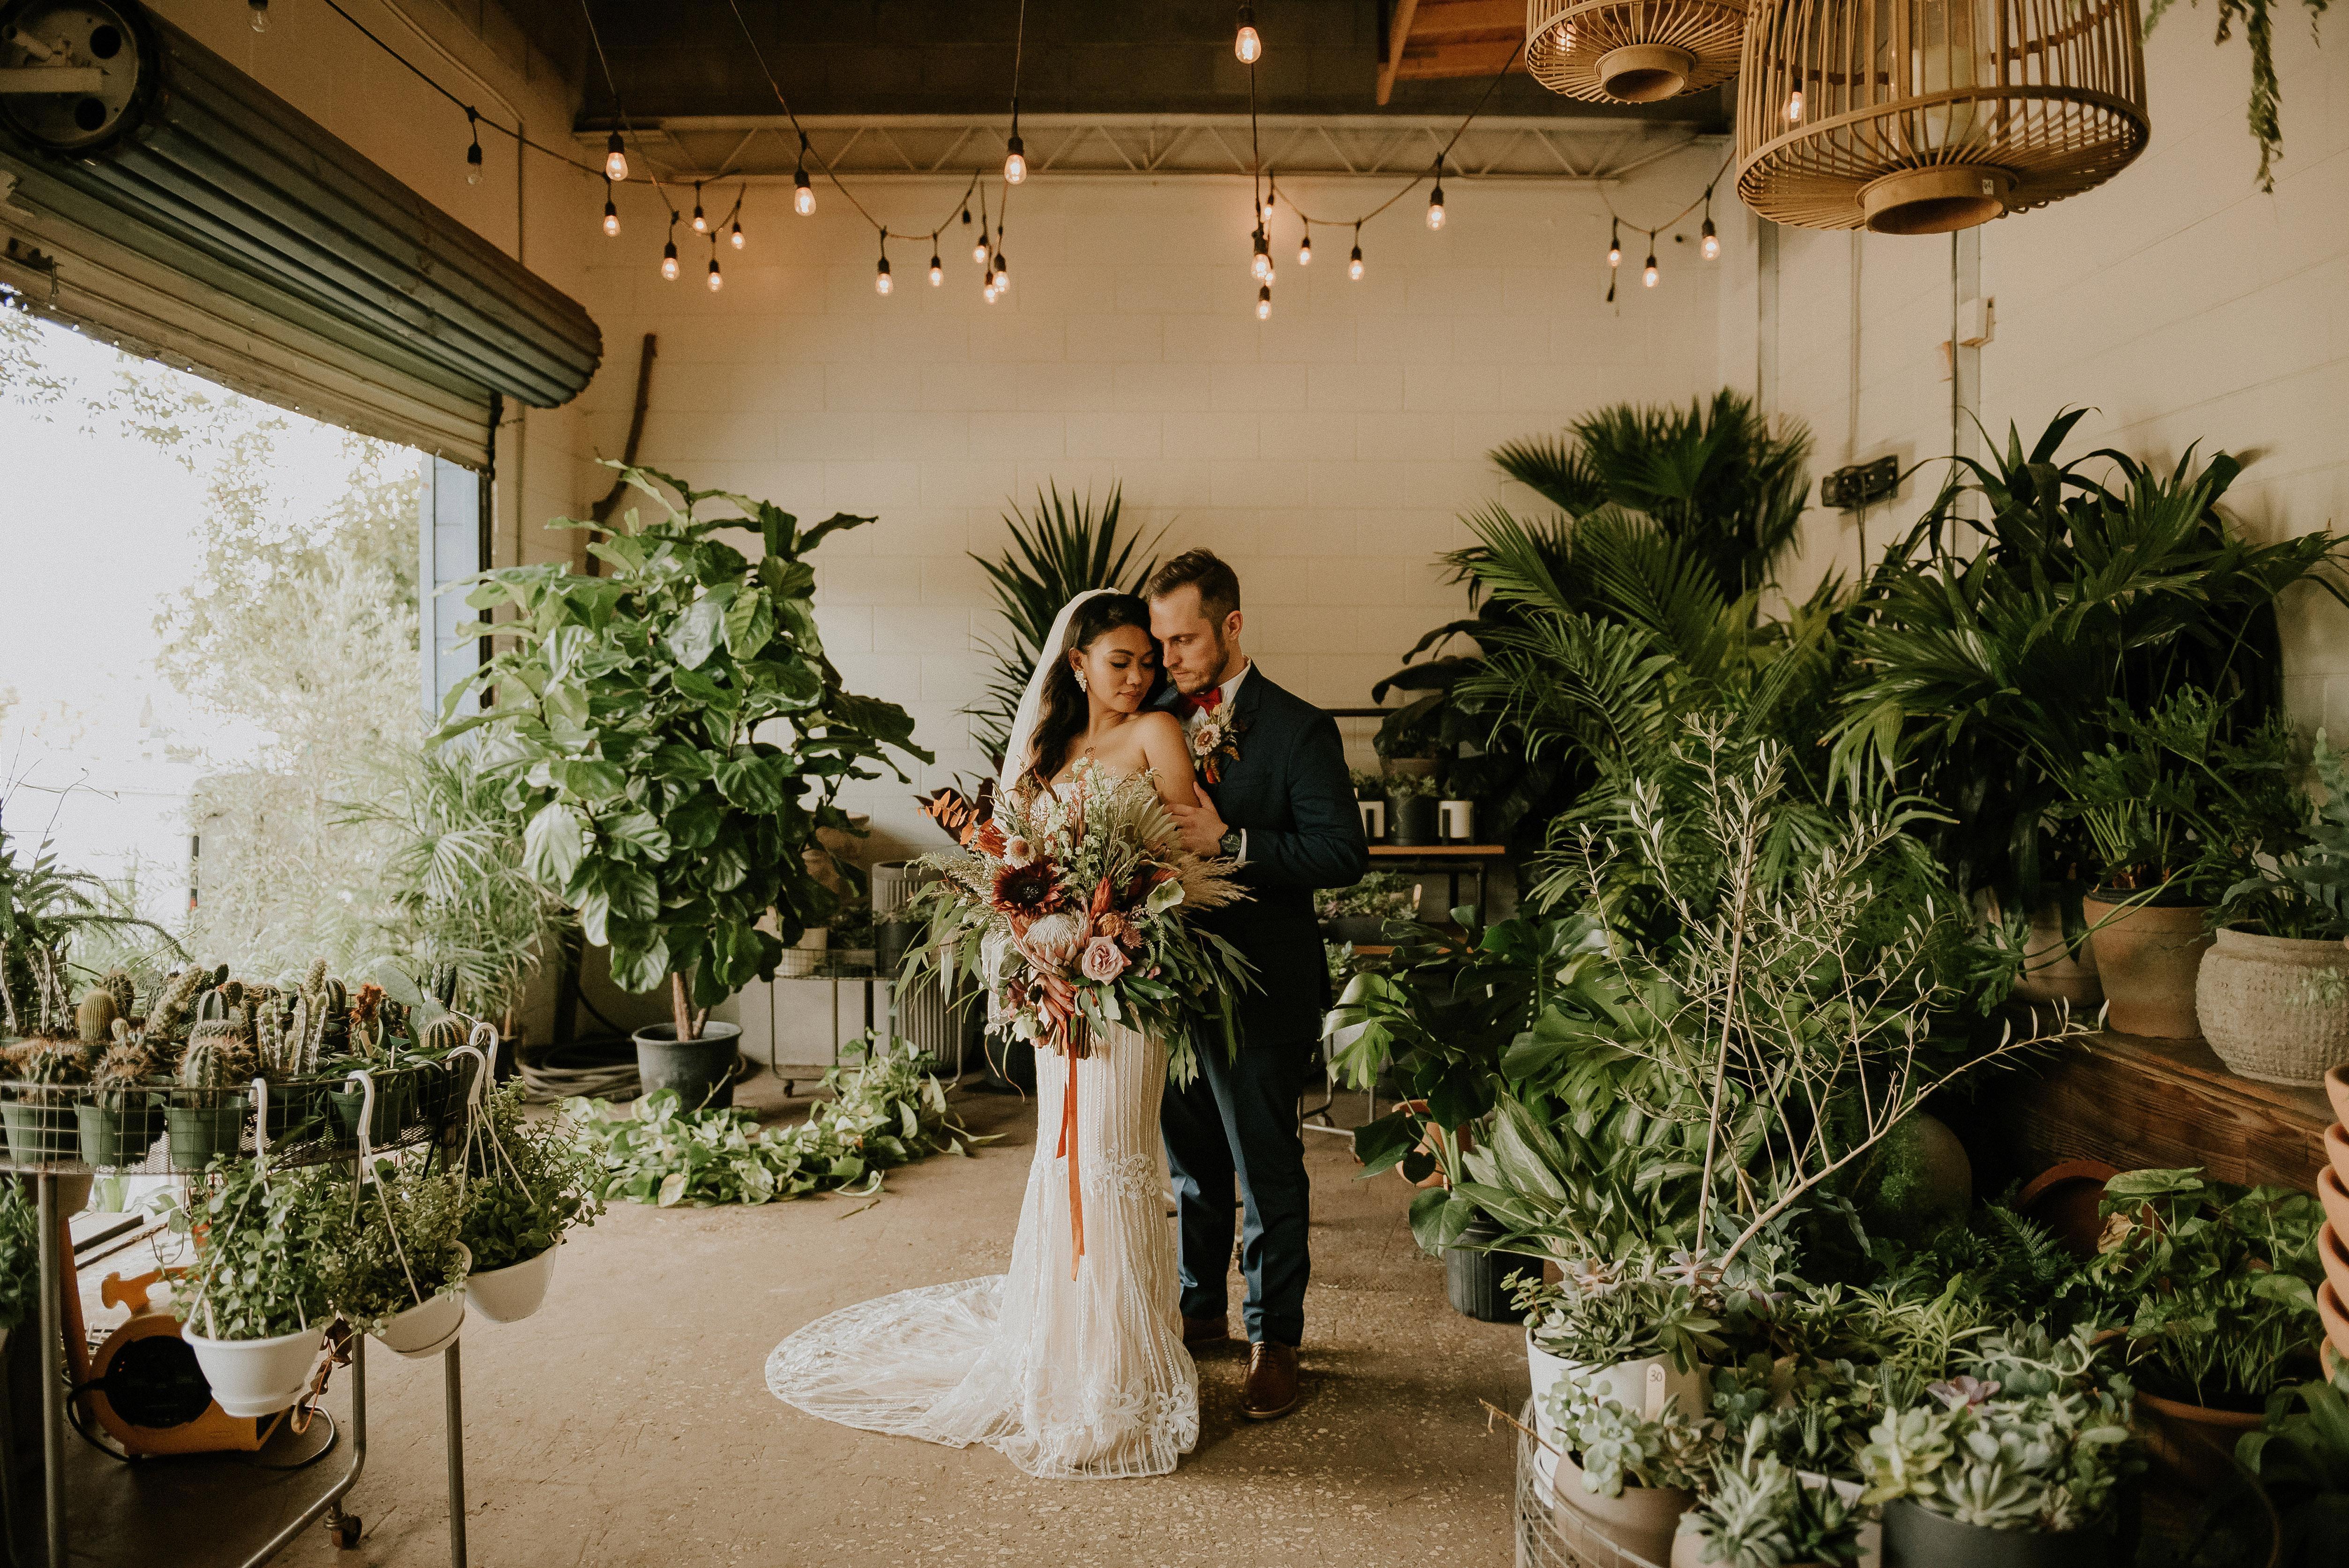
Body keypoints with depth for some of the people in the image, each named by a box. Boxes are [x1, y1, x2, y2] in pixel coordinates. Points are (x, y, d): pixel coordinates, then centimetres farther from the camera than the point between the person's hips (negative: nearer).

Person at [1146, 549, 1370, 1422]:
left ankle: (1274, 1341, 20)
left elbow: (1344, 854, -16)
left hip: (1260, 990, -5)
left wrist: (1230, 844, -23)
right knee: (1191, 1164, 19)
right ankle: (1201, 1310, 36)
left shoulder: (1297, 730, -9)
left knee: (1267, 1171, 5)